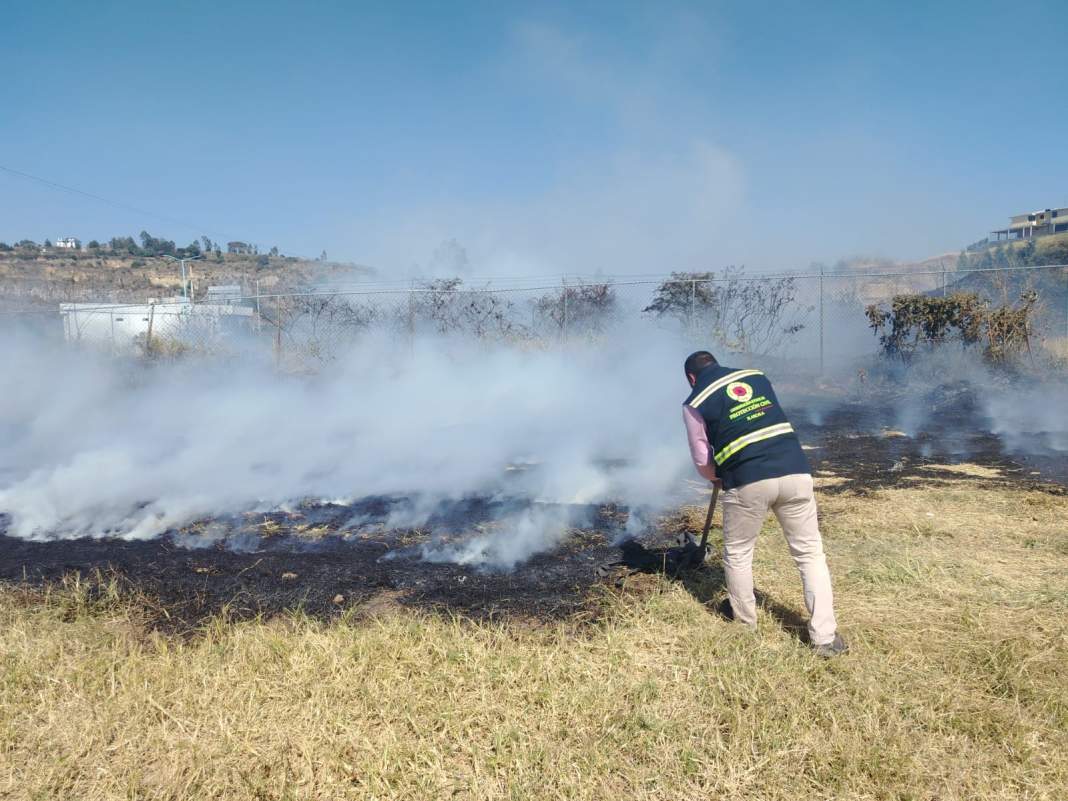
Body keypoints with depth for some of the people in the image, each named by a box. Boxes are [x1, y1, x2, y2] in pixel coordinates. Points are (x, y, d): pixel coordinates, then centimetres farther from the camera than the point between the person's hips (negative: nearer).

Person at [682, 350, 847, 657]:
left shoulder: (694, 403, 8)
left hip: (748, 482, -3)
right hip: (795, 471, 3)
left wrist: (717, 476, 33)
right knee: (810, 551, 10)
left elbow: (702, 461, 10)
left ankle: (744, 620, 34)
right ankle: (825, 636, 9)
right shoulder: (756, 376, 19)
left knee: (738, 553, 19)